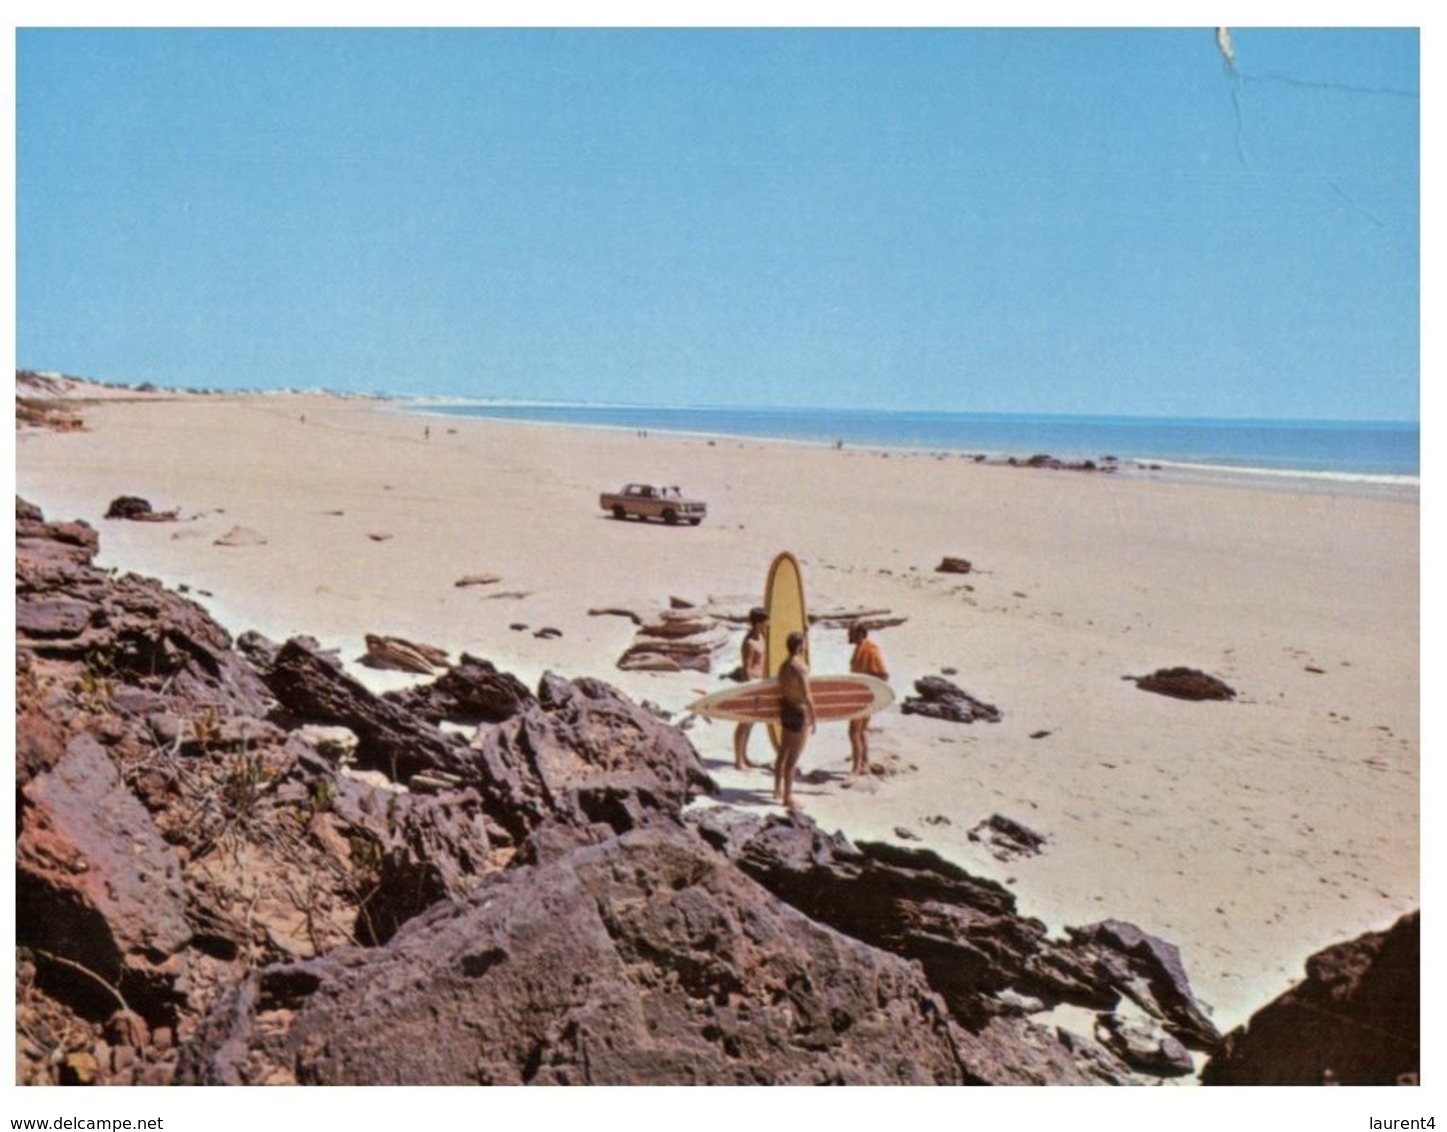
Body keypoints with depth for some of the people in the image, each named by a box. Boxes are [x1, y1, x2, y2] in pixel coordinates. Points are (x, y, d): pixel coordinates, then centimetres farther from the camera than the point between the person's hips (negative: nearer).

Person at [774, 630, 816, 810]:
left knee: (783, 753, 21)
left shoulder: (784, 666, 6)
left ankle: (778, 790, 35)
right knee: (793, 758, -1)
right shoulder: (799, 667, -22)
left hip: (786, 710, 10)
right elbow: (807, 697, -25)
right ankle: (787, 798, 5)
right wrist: (814, 718, -18)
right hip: (799, 713, -9)